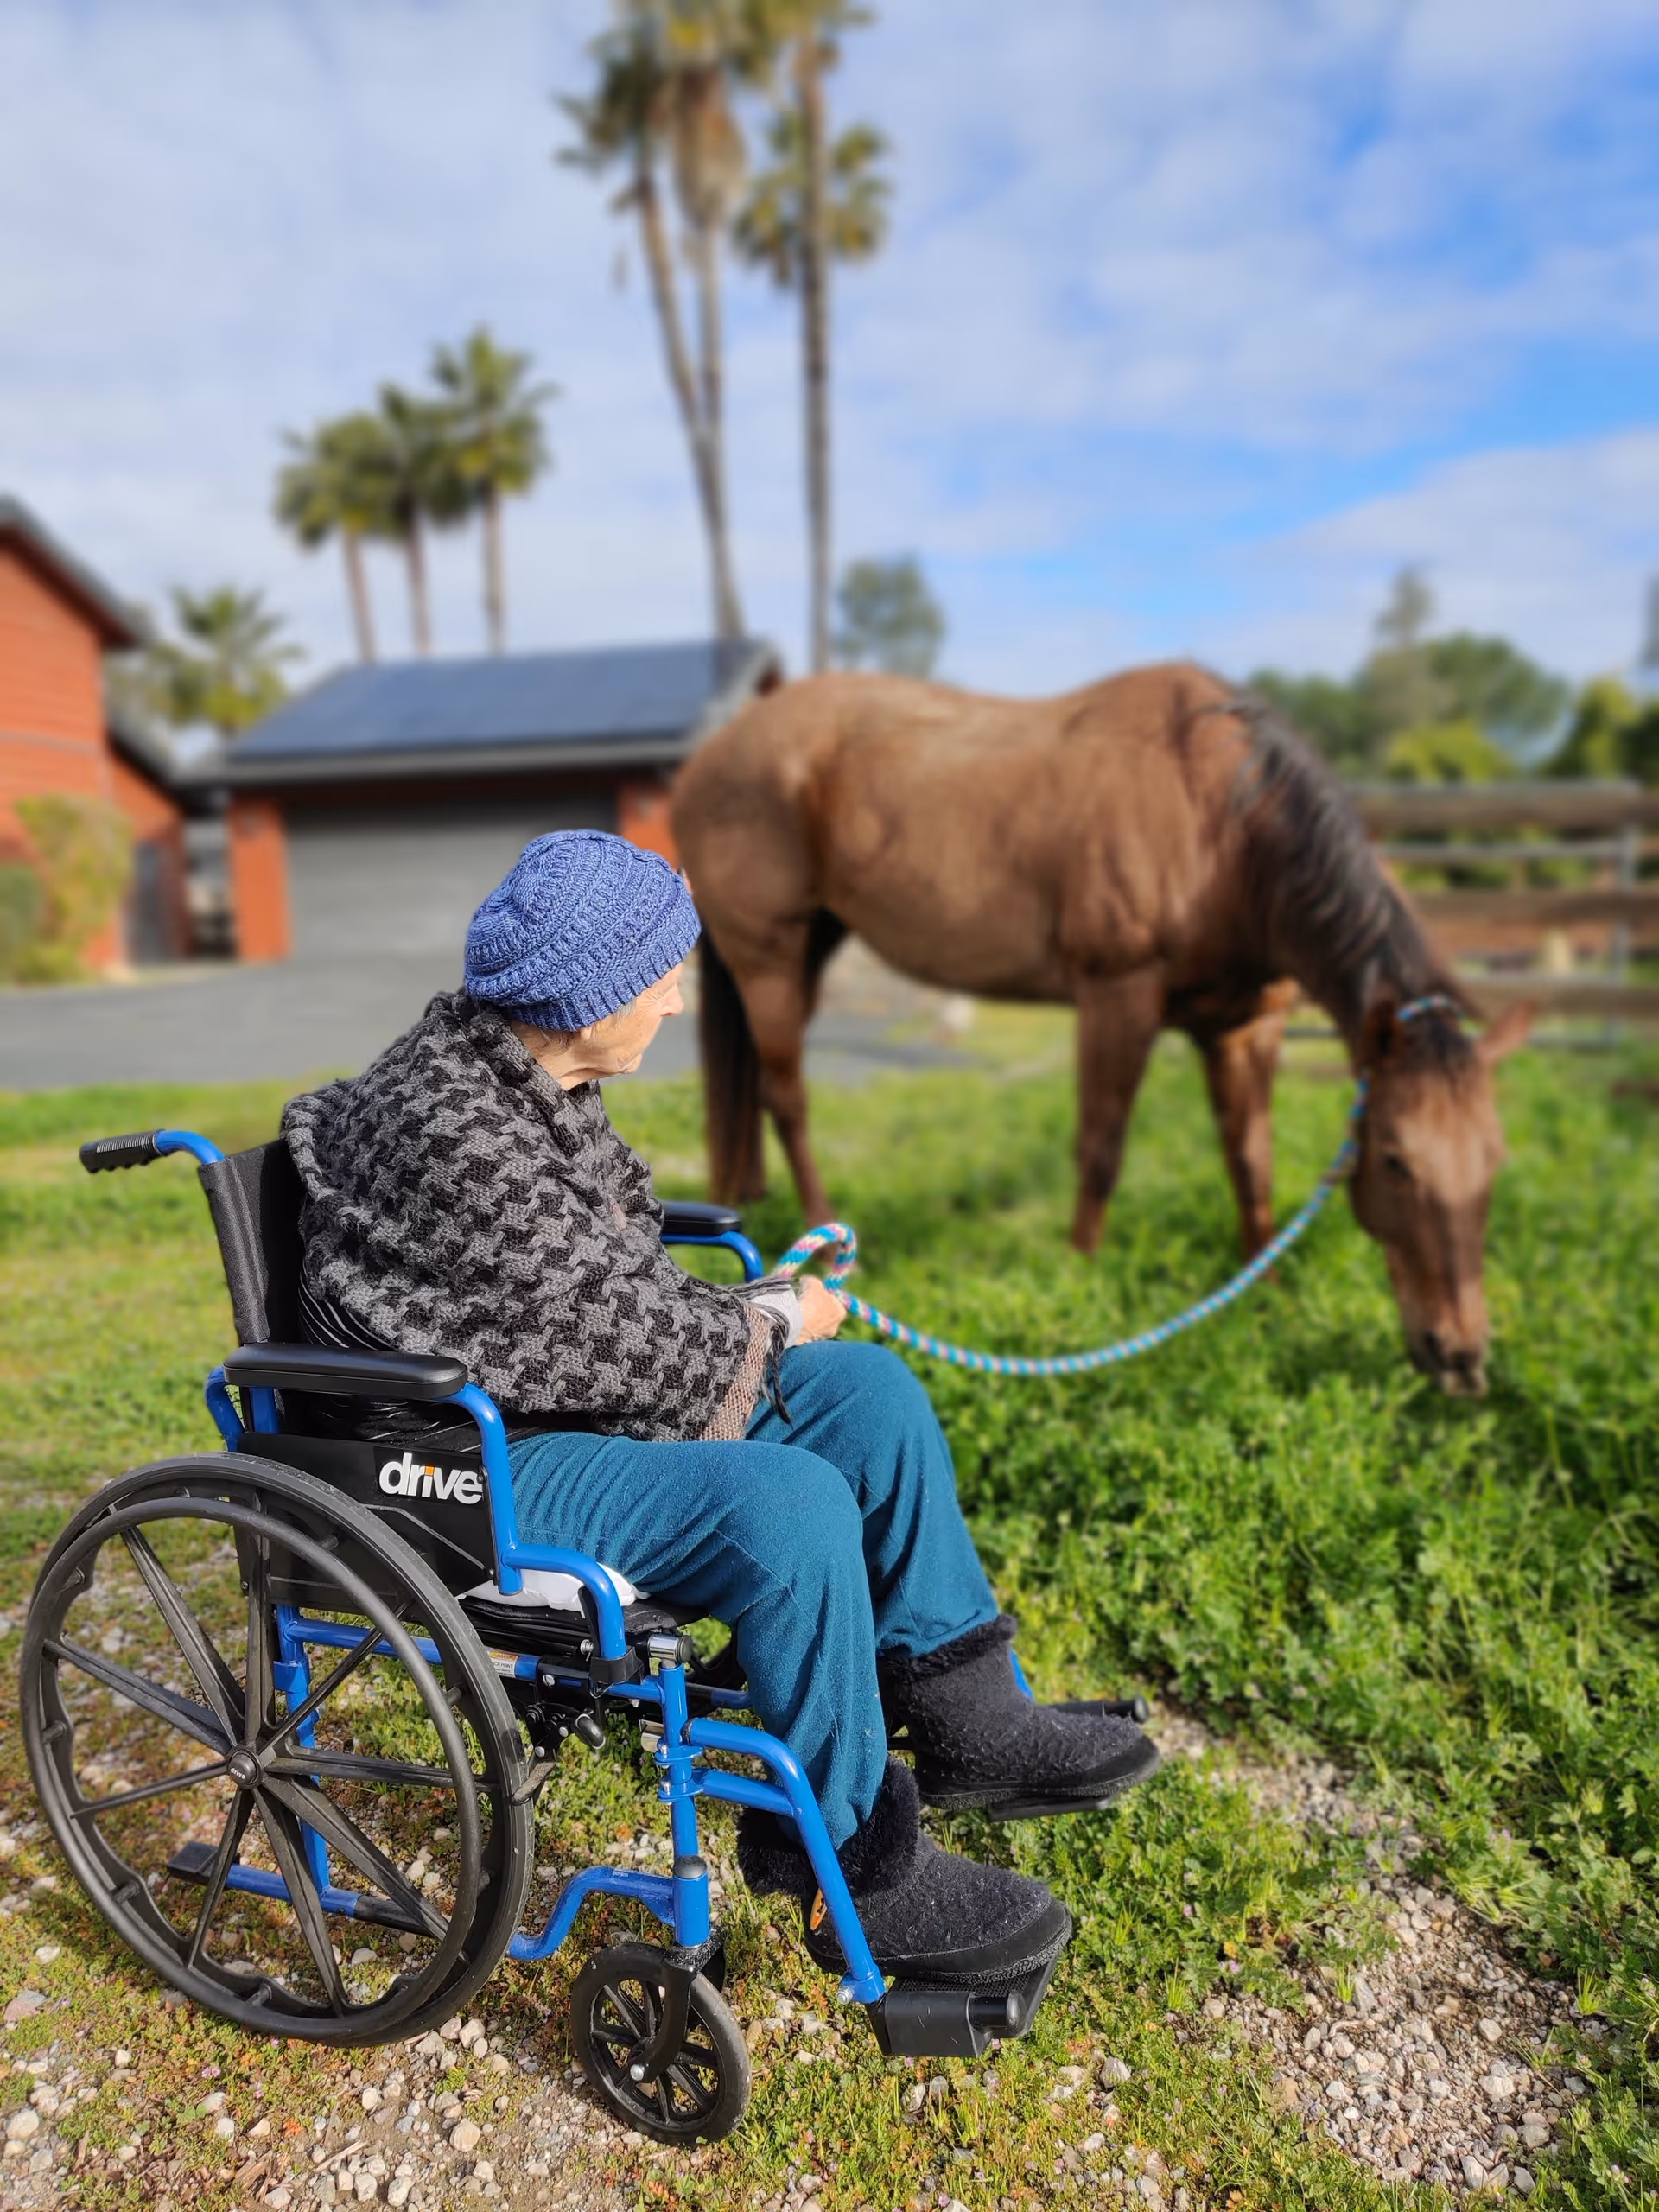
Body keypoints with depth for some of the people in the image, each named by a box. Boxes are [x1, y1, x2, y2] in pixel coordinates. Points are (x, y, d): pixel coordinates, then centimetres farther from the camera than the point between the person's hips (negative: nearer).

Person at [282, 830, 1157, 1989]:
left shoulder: (529, 1074, 4)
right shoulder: (451, 1131, -26)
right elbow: (608, 1333, -23)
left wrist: (742, 1316, -2)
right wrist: (771, 1319, -7)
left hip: (564, 1400, 10)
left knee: (869, 1389, 2)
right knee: (788, 1504, -30)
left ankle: (966, 1717, 12)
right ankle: (856, 1879, -8)